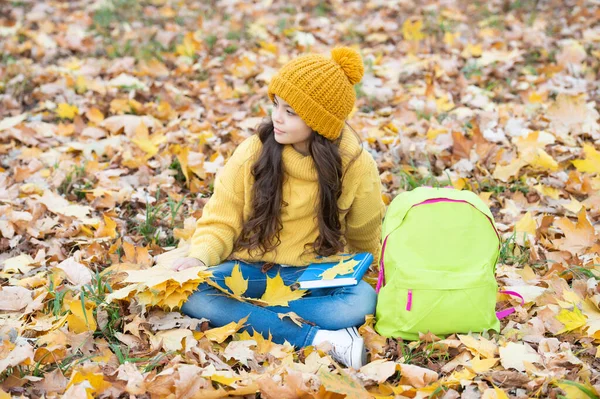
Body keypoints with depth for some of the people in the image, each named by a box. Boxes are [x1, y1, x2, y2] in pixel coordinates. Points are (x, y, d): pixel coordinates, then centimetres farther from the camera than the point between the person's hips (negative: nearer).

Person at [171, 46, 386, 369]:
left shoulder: (355, 164, -8)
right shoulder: (252, 152, -9)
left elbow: (364, 236, 9)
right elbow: (220, 223, -4)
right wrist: (200, 258, -21)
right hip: (252, 270, 1)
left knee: (363, 300, -33)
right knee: (190, 295, -30)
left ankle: (246, 317, -25)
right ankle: (317, 337, -32)